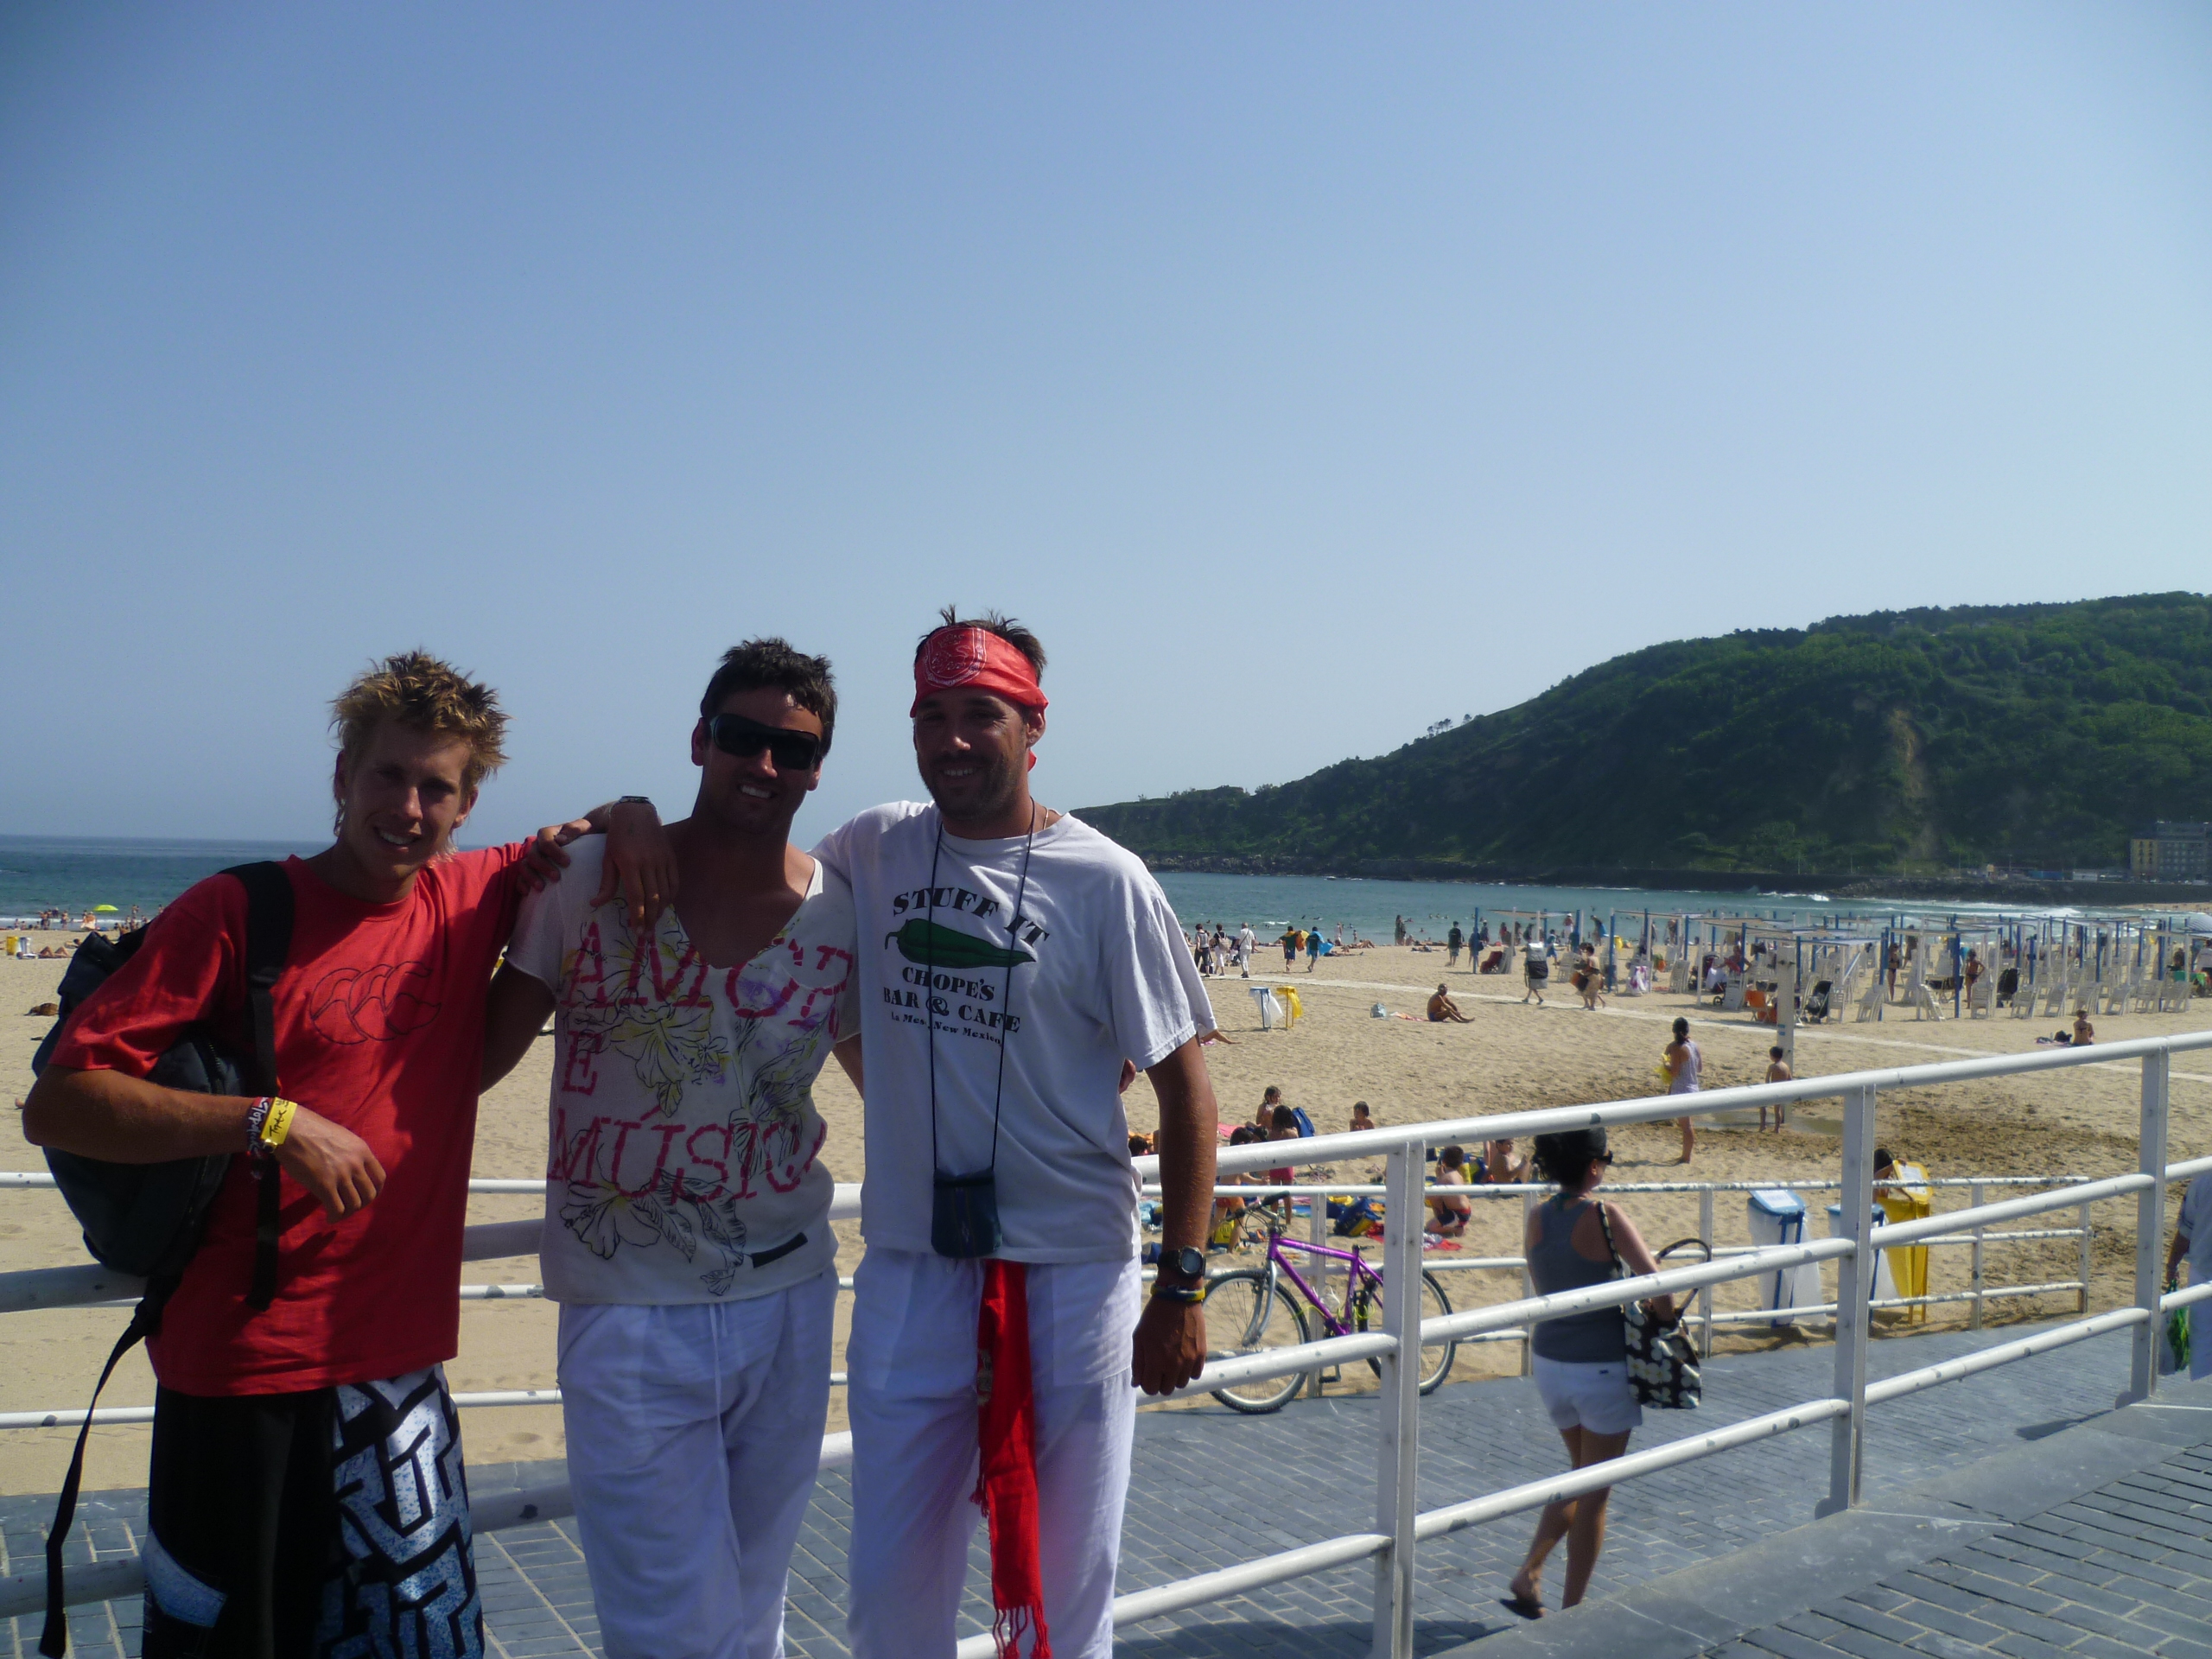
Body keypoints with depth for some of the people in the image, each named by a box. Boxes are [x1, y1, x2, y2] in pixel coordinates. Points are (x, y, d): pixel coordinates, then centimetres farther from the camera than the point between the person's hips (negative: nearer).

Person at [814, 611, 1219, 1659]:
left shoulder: (1103, 882, -9)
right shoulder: (874, 850, 2)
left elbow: (1184, 1089, -6)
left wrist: (1182, 1289, -8)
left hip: (1071, 1273, -3)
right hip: (909, 1267, 3)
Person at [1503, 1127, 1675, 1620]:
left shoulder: (1536, 1219, 0)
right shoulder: (1605, 1217, -17)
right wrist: (1665, 1324, 0)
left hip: (1549, 1362, 5)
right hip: (1603, 1368, -5)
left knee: (1580, 1476, 24)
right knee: (1595, 1492, 10)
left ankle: (1529, 1573, 13)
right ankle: (1571, 1609, 17)